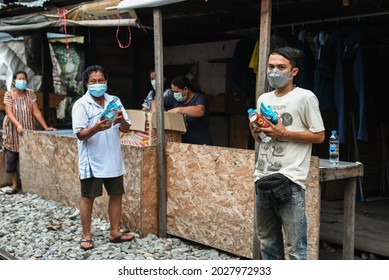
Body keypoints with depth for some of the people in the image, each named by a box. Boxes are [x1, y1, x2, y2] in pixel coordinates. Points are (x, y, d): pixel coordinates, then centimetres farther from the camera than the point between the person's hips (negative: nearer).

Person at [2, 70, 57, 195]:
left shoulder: (31, 94, -1)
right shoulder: (9, 94, -7)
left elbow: (36, 111, -5)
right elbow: (9, 112, -17)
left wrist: (46, 127, -14)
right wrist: (18, 125, -34)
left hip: (27, 131, 1)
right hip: (12, 131, -1)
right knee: (11, 158, 1)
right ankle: (15, 185, 9)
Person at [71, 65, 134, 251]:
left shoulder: (114, 101, 5)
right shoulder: (81, 104, -8)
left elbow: (126, 129, 3)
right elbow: (80, 135, -15)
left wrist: (121, 120, -20)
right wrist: (96, 128, -34)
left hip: (113, 159, 5)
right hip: (92, 160, -5)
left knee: (116, 194, 11)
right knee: (88, 197, 4)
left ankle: (115, 232, 23)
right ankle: (86, 236, 14)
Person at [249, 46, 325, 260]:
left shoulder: (305, 98, -5)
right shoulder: (263, 99, 15)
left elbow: (319, 136, -6)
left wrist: (283, 133, -13)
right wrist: (255, 132, 1)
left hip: (289, 182, -7)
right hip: (263, 179, 7)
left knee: (295, 247, -3)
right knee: (267, 241, 17)